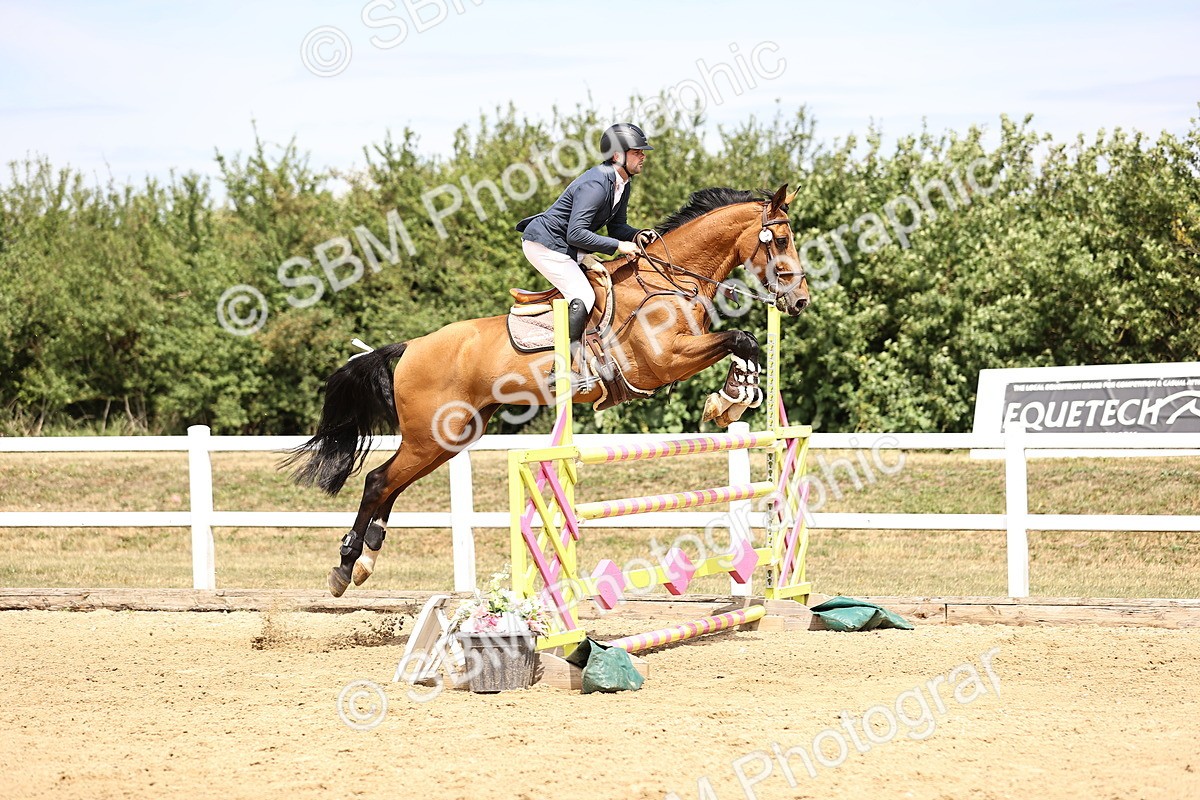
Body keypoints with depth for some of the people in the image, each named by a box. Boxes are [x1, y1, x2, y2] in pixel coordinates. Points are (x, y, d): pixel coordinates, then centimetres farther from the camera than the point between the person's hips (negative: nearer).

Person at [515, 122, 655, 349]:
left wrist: (637, 235, -8)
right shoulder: (595, 185, -27)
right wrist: (618, 245, -28)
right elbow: (576, 234, -31)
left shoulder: (623, 184, 5)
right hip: (544, 244, -11)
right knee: (584, 298, -18)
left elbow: (617, 227, 13)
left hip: (566, 245, 11)